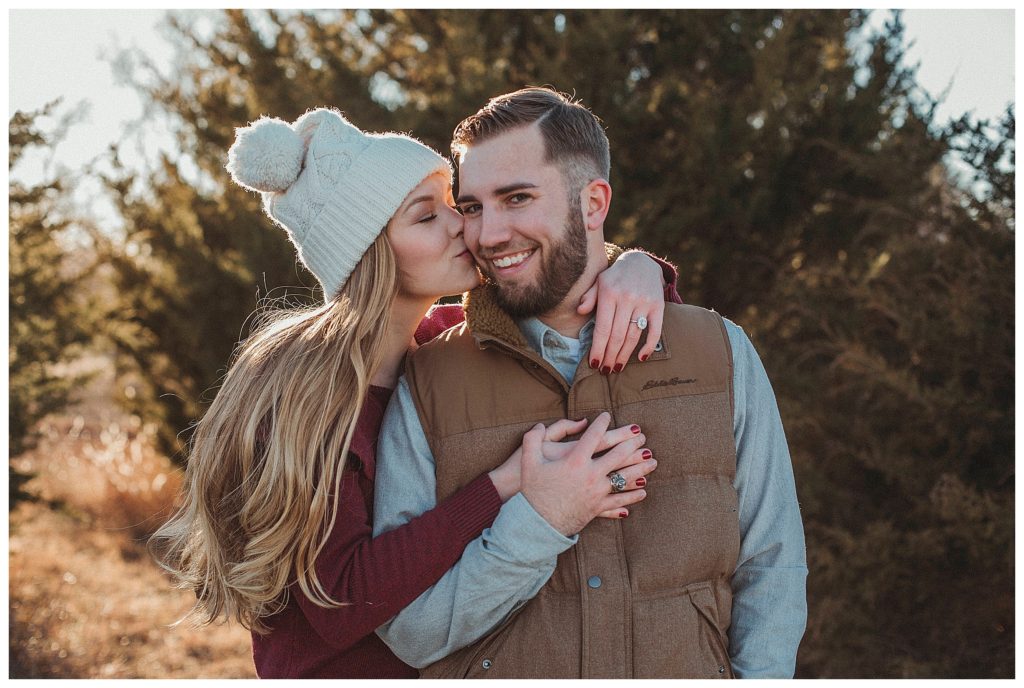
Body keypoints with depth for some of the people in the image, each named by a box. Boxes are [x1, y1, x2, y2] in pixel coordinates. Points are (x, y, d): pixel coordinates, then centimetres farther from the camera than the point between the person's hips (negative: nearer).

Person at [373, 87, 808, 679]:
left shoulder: (721, 355, 3)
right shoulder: (425, 386, -1)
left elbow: (771, 569, 5)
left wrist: (759, 675, -10)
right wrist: (538, 523, -16)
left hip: (689, 671, 1)